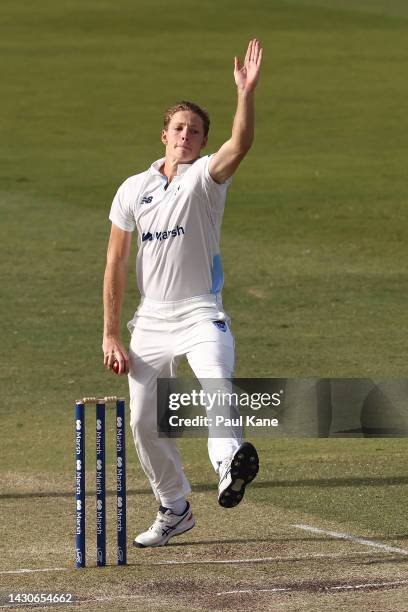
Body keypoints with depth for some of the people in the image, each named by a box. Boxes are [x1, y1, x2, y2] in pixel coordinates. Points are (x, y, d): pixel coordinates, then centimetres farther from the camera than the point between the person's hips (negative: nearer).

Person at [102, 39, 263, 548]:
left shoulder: (205, 178, -5)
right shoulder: (132, 190, 5)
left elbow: (241, 144, -27)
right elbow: (116, 264, 8)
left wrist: (246, 93, -44)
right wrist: (110, 334, 4)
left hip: (200, 314, -5)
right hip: (150, 320, 5)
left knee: (215, 379, -34)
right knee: (143, 421, 7)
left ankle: (230, 462, -58)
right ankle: (175, 510, 25)